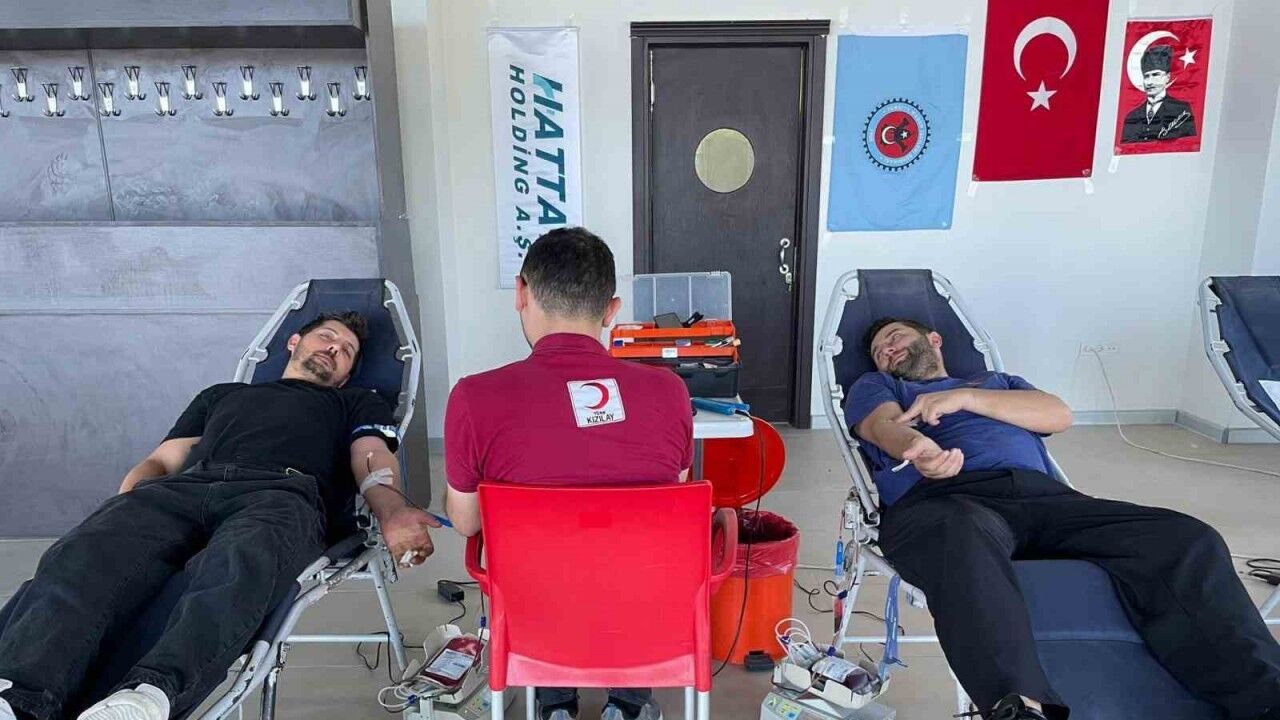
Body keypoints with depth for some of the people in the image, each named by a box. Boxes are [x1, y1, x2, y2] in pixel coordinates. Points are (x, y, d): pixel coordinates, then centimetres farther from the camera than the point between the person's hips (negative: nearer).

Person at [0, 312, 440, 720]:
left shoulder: (357, 404, 34)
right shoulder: (221, 394, 42)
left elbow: (374, 461, 12)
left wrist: (392, 512, -14)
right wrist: (120, 513, 4)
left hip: (283, 492, -3)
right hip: (186, 486, 3)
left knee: (237, 564, -41)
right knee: (82, 555, -31)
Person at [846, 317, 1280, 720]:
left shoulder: (996, 381, 39)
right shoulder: (875, 387, 32)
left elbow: (1059, 415, 18)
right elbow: (885, 426, 6)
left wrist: (965, 397, 4)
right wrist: (917, 448, -21)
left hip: (1038, 493, 4)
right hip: (938, 496, -4)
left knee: (1185, 540, -22)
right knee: (965, 541, -44)